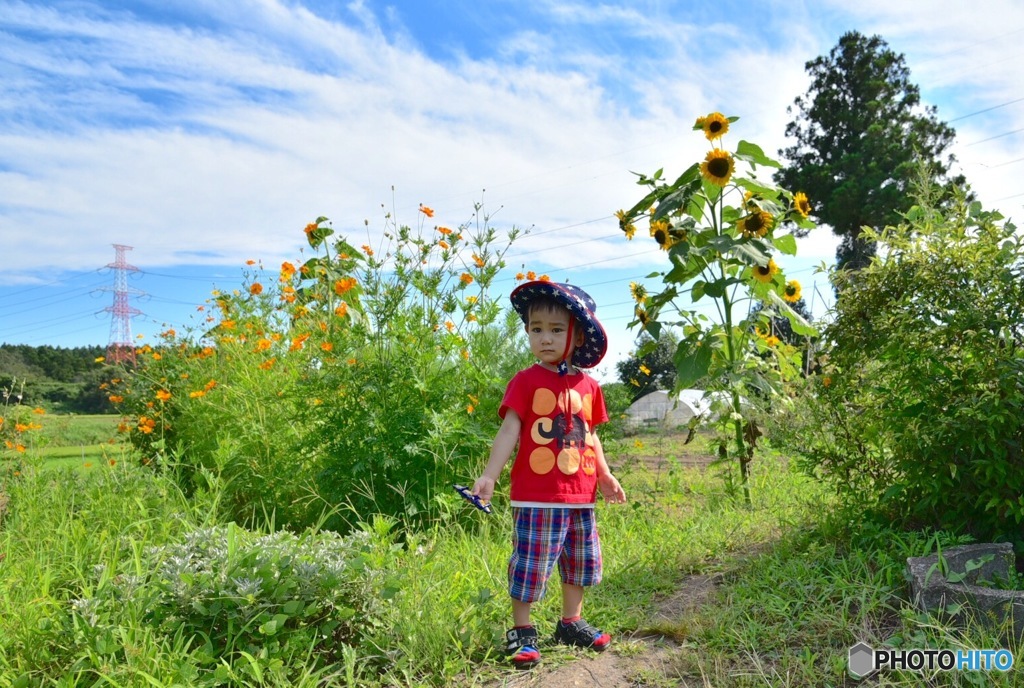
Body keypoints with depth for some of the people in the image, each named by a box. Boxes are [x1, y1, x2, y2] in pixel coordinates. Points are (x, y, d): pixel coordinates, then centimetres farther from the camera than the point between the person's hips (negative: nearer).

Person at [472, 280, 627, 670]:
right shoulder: (526, 381, -8)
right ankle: (521, 630, 18)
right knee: (530, 563, 0)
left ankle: (571, 623, 35)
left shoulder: (588, 386, 8)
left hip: (580, 495, 6)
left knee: (581, 562, 17)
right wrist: (490, 475, -19)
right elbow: (509, 431, -11)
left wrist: (605, 476, 13)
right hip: (537, 496, -6)